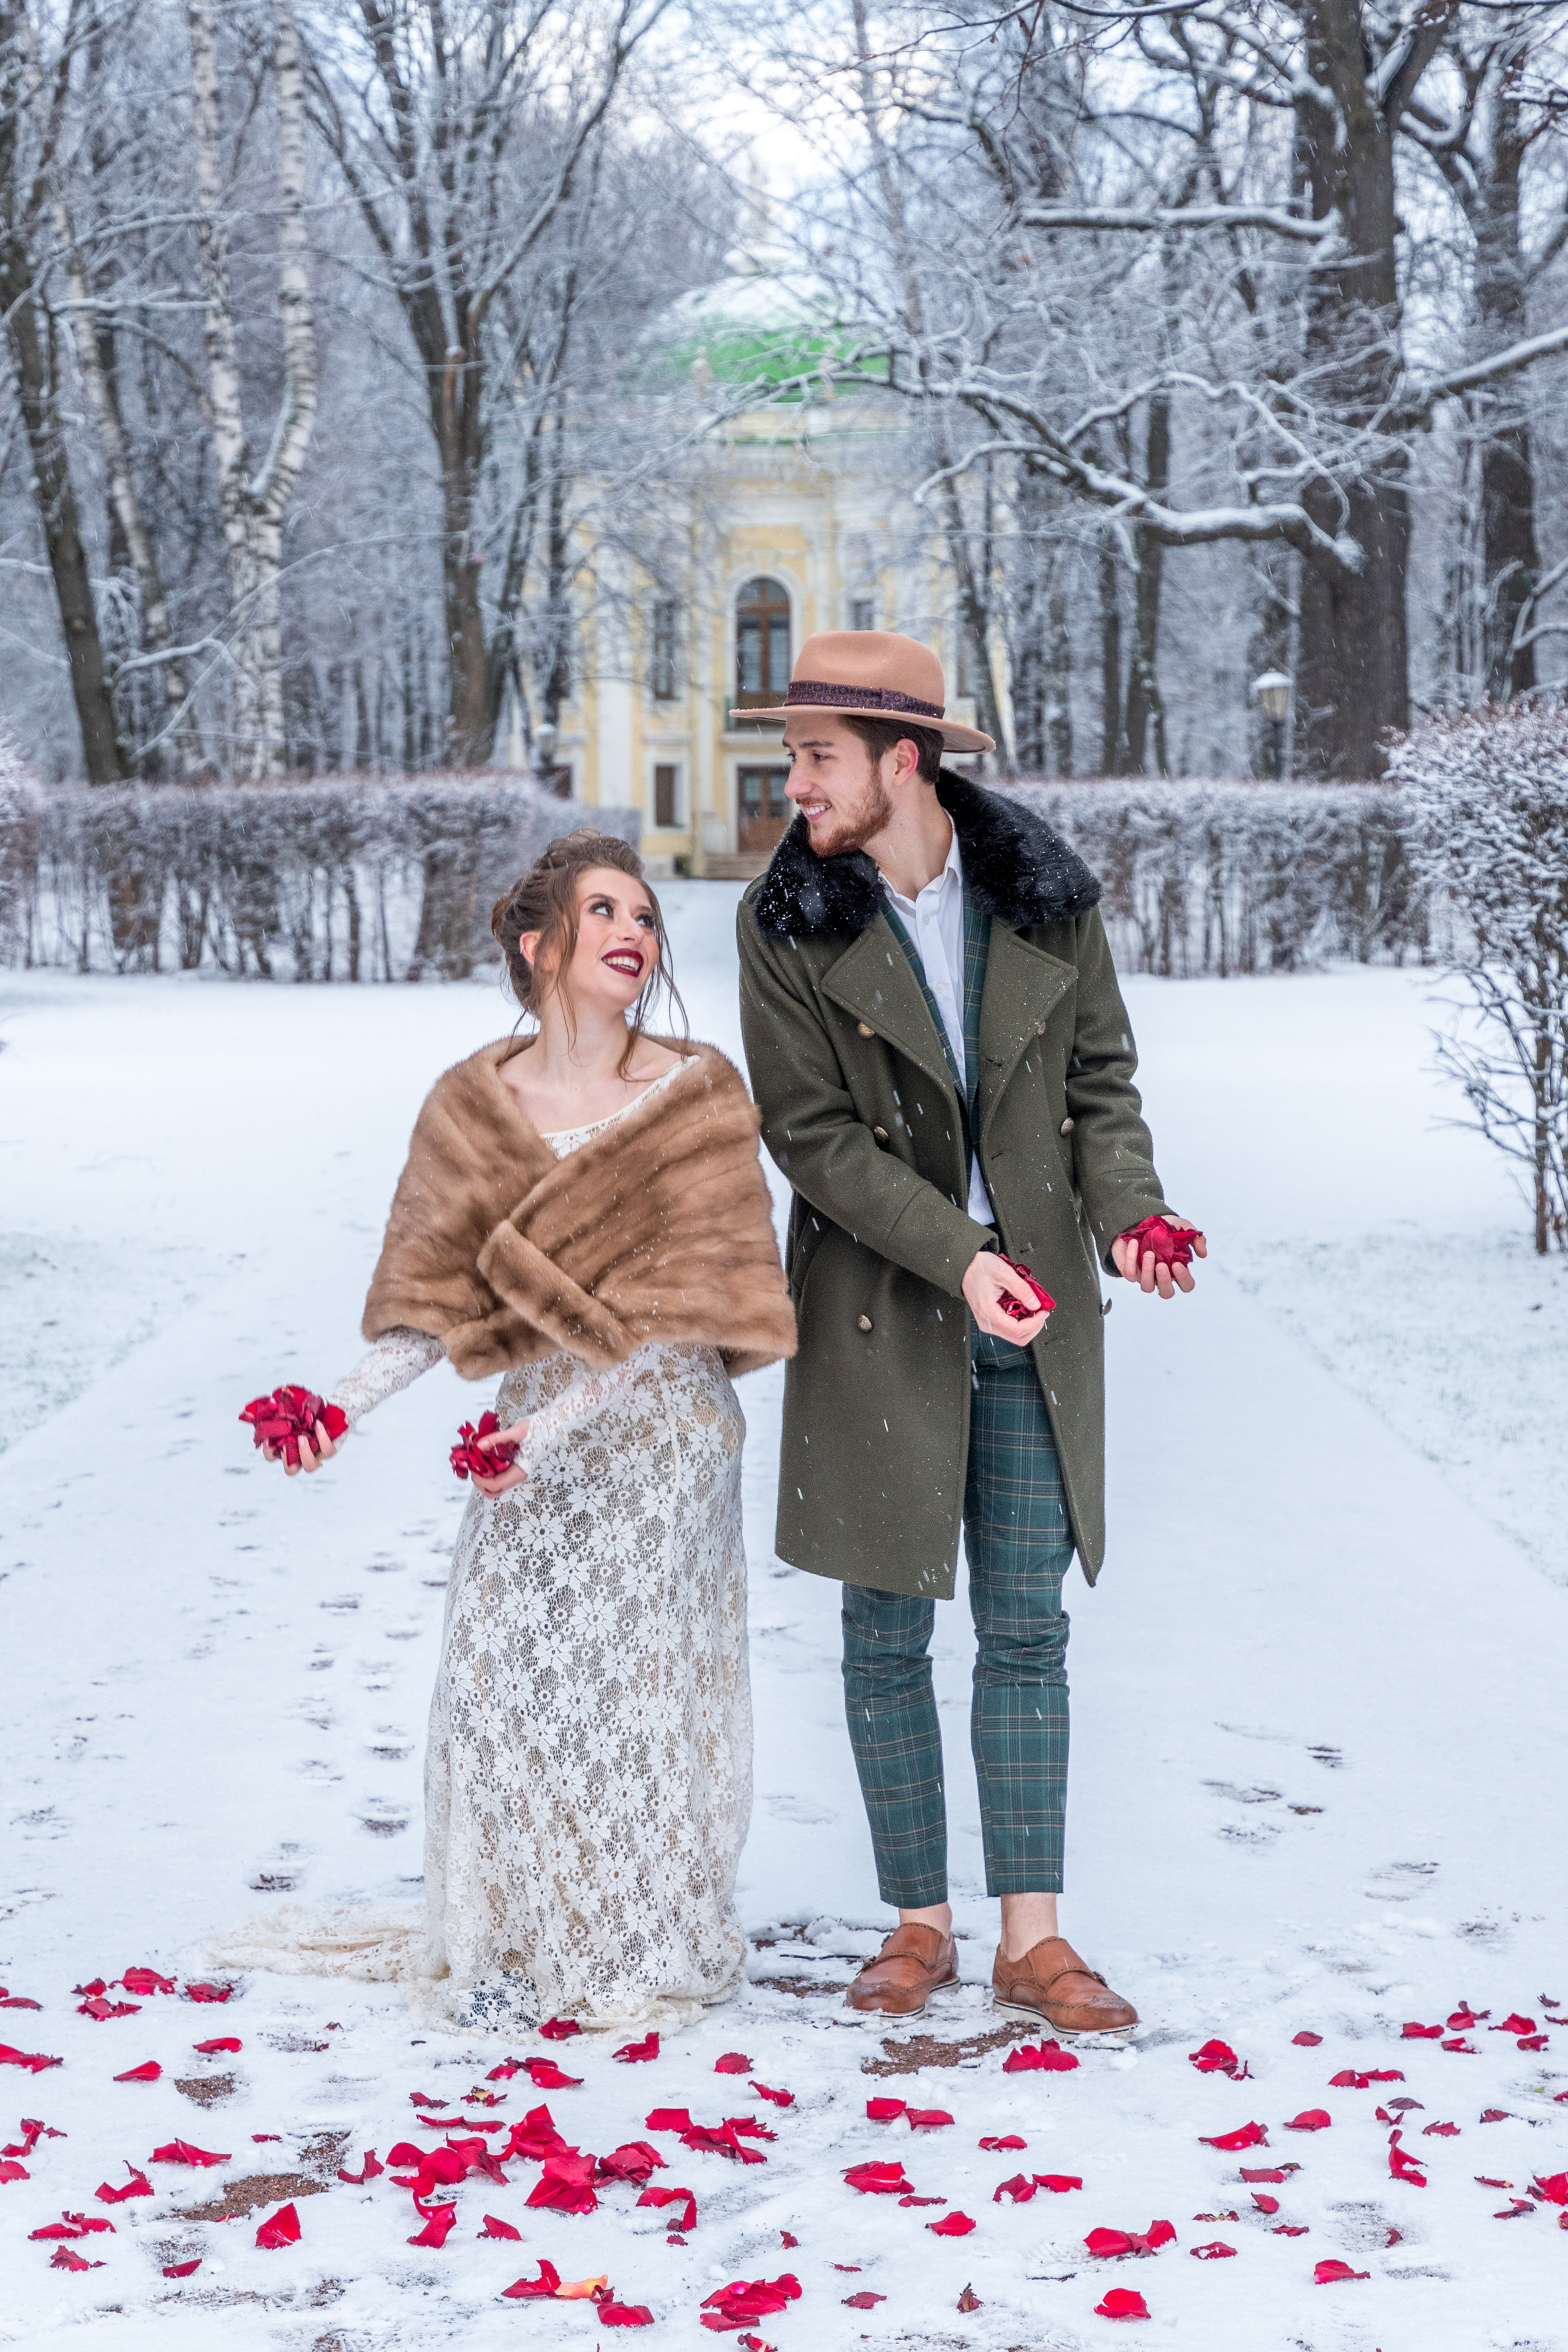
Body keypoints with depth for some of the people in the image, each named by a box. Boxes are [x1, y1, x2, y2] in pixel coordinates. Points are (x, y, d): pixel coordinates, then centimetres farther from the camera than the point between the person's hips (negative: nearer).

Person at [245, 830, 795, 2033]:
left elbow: (690, 1302, -14)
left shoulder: (697, 1096, -8)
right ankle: (515, 1946, 18)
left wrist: (565, 1423, -23)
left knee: (642, 1682, 3)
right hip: (531, 1431, 2)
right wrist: (354, 1396, -16)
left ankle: (646, 1950, 20)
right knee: (505, 1676, 1)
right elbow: (440, 1295, 1)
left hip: (664, 1430, -2)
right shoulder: (474, 1103, 0)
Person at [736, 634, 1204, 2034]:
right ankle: (919, 1926, 19)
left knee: (1027, 1629, 4)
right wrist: (959, 1258, -18)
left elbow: (1100, 1075, 7)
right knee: (888, 1635, 6)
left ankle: (1032, 1939, 12)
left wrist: (1123, 1211, -11)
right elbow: (813, 1132, -8)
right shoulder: (789, 923, -5)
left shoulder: (1043, 895, -1)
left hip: (1034, 1309, 1)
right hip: (879, 1313, -1)